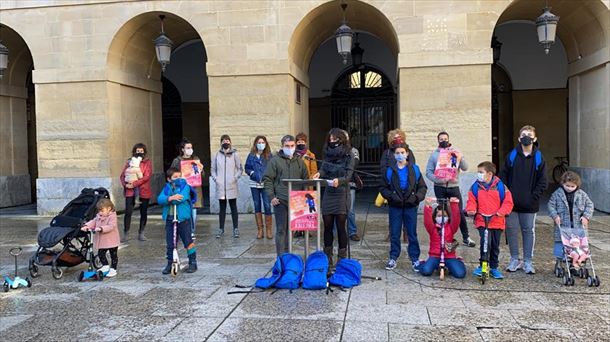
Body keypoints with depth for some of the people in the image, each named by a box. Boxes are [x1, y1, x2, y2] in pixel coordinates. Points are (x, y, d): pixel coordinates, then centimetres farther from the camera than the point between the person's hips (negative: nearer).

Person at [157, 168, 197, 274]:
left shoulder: (185, 186, -3)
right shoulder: (167, 188, 8)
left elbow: (181, 198, -22)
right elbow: (160, 199, -10)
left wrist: (167, 200, -13)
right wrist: (170, 198, -27)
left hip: (183, 218, -3)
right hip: (169, 219, 4)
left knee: (188, 241, 2)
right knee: (170, 243, 11)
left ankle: (193, 263, 14)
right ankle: (170, 264, 23)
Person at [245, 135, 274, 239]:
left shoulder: (269, 156, 2)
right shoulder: (251, 156, 6)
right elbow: (247, 168, 9)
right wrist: (253, 174, -8)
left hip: (266, 184, -2)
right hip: (254, 184, 2)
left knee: (267, 206, -7)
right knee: (257, 206, 8)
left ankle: (269, 229, 6)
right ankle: (260, 229, 16)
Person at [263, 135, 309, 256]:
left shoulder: (299, 162, 13)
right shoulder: (275, 160, 1)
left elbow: (306, 180, 17)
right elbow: (267, 179, -1)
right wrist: (271, 196, -10)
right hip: (280, 201, -4)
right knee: (281, 230, -2)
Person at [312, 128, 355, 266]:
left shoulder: (348, 155, -3)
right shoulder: (327, 153, 11)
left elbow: (348, 175, -11)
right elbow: (324, 168, 5)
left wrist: (339, 180, -30)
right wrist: (319, 173, -18)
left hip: (341, 194, -4)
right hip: (328, 194, 4)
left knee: (340, 226, -2)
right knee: (327, 226, 7)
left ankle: (342, 258, 9)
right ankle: (327, 258, 19)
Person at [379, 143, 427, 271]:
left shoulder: (414, 169, 2)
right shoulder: (389, 171, 2)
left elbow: (422, 187, 4)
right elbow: (383, 188, 4)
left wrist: (416, 197, -12)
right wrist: (391, 196, -13)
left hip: (410, 207, 0)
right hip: (395, 207, 0)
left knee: (412, 234, 7)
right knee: (394, 234, 8)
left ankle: (415, 259, 16)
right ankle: (393, 258, 19)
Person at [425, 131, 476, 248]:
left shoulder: (455, 152, 5)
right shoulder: (434, 154, 3)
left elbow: (465, 168, -3)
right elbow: (428, 172, -2)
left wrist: (460, 158, -22)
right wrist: (438, 179, -18)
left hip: (454, 187, 0)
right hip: (440, 188, 0)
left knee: (459, 212, -2)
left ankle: (466, 237, 10)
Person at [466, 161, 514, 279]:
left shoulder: (500, 186, -1)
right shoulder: (475, 186, 2)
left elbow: (508, 202, -2)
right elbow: (471, 201, 5)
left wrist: (502, 211, -18)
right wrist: (471, 209, -15)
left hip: (497, 222, 1)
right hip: (481, 221, -1)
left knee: (495, 246, 11)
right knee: (485, 243, -19)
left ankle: (494, 268, 27)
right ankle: (482, 265, -3)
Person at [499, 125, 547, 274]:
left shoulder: (539, 158, 1)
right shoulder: (512, 155, 3)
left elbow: (542, 182, 1)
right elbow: (503, 176, 4)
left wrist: (534, 197, -8)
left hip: (529, 205, -1)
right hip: (511, 203, 1)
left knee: (529, 231, 7)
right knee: (511, 230, 5)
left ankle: (528, 261, 16)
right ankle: (514, 259, 18)